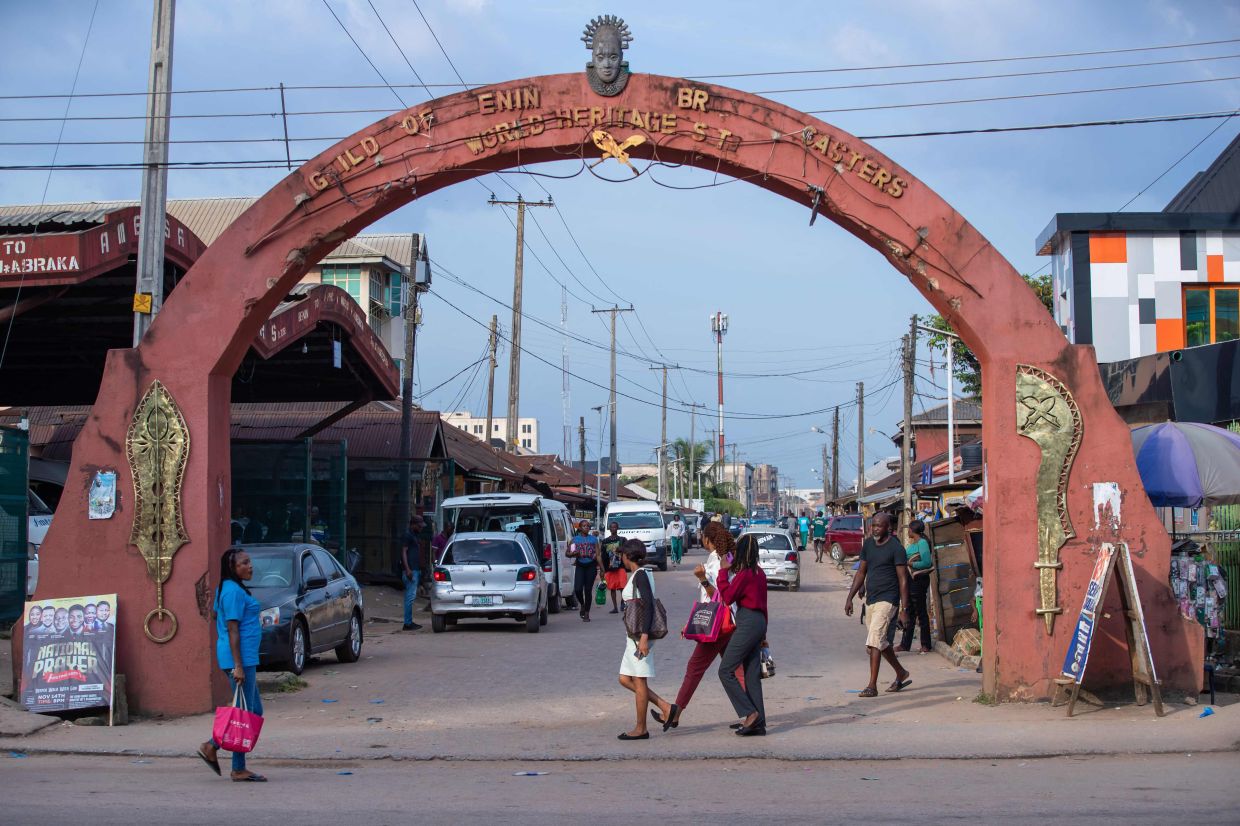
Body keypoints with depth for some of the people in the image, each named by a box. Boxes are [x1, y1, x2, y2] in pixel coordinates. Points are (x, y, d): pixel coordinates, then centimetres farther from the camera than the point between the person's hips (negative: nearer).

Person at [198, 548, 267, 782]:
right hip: (240, 657, -10)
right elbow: (233, 631, -19)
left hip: (245, 658, 10)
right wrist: (238, 666, -22)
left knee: (255, 710, 14)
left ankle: (211, 747, 16)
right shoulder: (233, 591, -14)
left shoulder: (227, 589, 17)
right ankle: (238, 769, 2)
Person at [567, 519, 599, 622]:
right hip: (580, 566, 0)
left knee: (588, 590, 0)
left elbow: (598, 555, 5)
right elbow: (568, 553, 10)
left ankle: (586, 614, 9)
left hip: (591, 566, 0)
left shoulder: (593, 539, 7)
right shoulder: (575, 539, 6)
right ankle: (582, 605, 20)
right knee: (578, 589, -12)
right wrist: (573, 554, -13)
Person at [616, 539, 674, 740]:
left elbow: (648, 605, -20)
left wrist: (644, 636, -26)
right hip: (634, 634, 10)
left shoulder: (640, 575, -12)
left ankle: (641, 729, 3)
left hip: (640, 633, -10)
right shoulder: (639, 575, 17)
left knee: (639, 681, -3)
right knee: (625, 679, 11)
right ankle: (665, 707, 12)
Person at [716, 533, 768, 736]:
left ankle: (749, 713, -8)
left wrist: (723, 571, -7)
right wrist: (763, 633, 25)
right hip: (759, 622, 9)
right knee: (752, 674, 10)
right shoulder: (759, 572, 13)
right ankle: (758, 723, 9)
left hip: (748, 623, -9)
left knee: (725, 671, -4)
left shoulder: (745, 573, -14)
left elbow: (728, 597, -15)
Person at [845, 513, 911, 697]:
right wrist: (850, 598, 12)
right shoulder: (868, 544, 9)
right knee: (880, 642, 16)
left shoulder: (896, 548, -11)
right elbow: (861, 573, 17)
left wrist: (904, 609, -14)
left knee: (874, 641, -16)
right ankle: (901, 673, 35)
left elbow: (903, 579, -11)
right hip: (870, 599, 8)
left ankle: (872, 685, -15)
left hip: (887, 599, -8)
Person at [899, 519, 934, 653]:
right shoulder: (913, 543, 13)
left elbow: (927, 563, -22)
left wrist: (910, 564, -18)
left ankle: (926, 645, 6)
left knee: (921, 612, -2)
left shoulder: (922, 543, -14)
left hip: (919, 580, -10)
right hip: (911, 580, 10)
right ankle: (905, 644, 19)